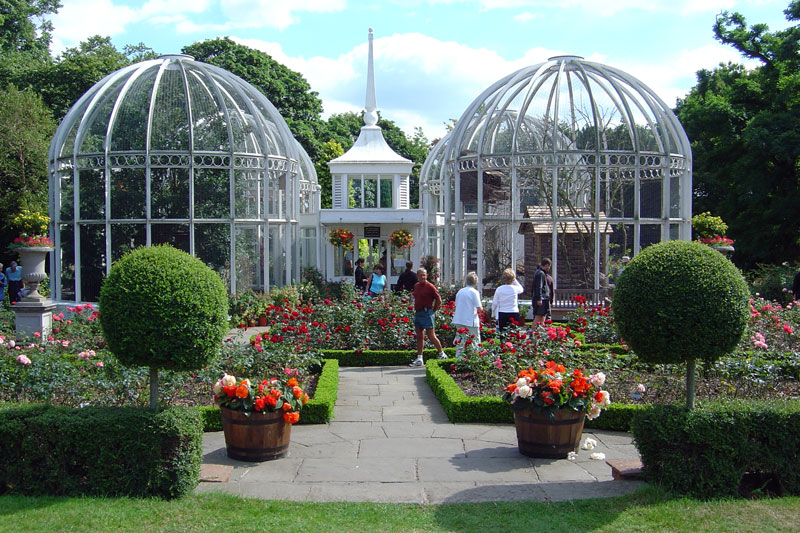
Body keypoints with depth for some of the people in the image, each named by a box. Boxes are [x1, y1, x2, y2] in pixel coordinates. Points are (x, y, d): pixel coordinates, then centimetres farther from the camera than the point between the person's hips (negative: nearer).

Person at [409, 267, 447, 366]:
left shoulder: (430, 286, -10)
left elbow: (439, 300, -7)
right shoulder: (416, 286, 11)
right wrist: (416, 310, 16)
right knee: (419, 337, 8)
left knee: (431, 336, -5)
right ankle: (419, 359, 10)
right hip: (417, 313, 7)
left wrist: (433, 311, -2)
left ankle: (442, 354, 10)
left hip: (426, 314, -7)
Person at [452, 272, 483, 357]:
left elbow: (456, 305, 15)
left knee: (460, 341, 9)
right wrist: (481, 308, 9)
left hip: (459, 320, 5)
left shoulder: (460, 292, 9)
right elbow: (479, 308, -12)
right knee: (475, 341, 0)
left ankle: (458, 356, 8)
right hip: (471, 321, -5)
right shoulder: (474, 292, -8)